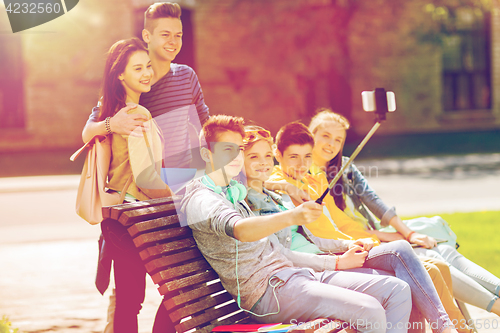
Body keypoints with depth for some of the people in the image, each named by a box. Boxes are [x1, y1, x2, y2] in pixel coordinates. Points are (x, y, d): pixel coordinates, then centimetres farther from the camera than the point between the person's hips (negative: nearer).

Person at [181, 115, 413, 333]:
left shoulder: (236, 190, 24)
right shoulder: (200, 200, -8)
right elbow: (238, 229, -30)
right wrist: (291, 217, -46)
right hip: (267, 290, -10)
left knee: (397, 290, -2)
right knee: (370, 312, -27)